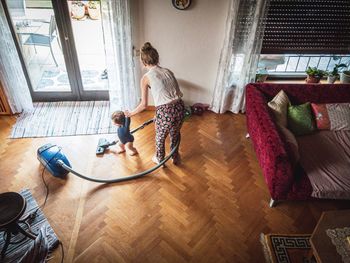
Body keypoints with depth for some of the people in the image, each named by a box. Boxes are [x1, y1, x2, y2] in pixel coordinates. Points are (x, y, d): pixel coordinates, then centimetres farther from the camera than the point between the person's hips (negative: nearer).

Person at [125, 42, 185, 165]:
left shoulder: (146, 78, -3)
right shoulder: (168, 71, 11)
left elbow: (144, 105, 0)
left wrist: (131, 113, 17)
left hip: (164, 112, -4)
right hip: (180, 108, 4)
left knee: (160, 138, 27)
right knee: (175, 134, 32)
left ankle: (160, 160, 50)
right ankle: (175, 157, 53)